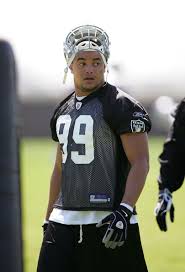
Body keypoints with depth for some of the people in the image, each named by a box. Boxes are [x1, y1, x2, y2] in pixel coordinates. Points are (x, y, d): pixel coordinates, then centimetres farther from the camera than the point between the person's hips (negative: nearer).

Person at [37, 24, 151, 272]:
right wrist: (49, 219, 22)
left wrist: (125, 210, -24)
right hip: (63, 221, 6)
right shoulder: (63, 111, 16)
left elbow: (140, 163, -13)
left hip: (106, 221, -6)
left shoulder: (122, 107, -7)